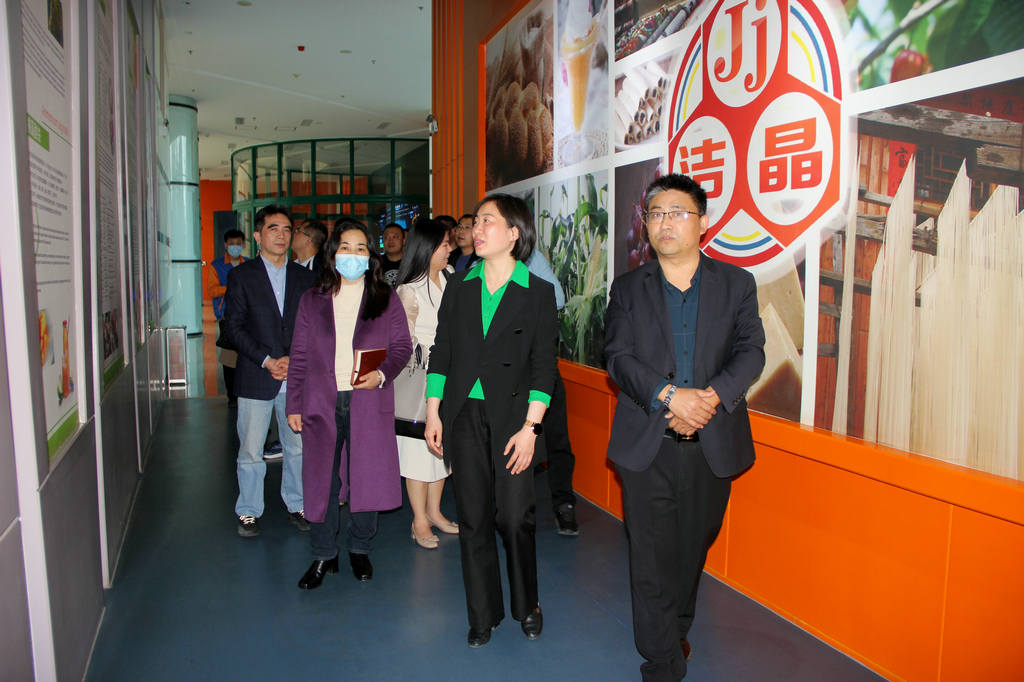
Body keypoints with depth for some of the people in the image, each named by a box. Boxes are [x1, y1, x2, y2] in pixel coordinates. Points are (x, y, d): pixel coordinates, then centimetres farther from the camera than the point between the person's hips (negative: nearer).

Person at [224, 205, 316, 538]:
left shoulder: (304, 277, 10)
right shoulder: (241, 275, 3)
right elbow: (234, 326, -3)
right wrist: (267, 360, -12)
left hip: (297, 378, 2)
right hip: (255, 379, -2)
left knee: (298, 447, 9)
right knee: (250, 451, 4)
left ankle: (297, 504, 25)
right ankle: (249, 512, 20)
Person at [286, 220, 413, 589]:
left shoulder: (386, 298, 6)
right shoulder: (312, 300, 10)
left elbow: (402, 345, 4)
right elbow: (300, 355, 10)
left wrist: (382, 374, -15)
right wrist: (294, 404, 6)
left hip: (369, 403, -1)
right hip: (322, 402, 1)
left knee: (367, 476, 4)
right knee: (321, 479, 5)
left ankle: (359, 549, 25)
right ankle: (324, 555, 22)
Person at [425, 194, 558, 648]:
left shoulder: (538, 293, -1)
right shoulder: (459, 286, 8)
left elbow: (544, 366, -3)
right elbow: (441, 352, 10)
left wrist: (530, 428, -9)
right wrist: (433, 414, 6)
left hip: (512, 417, -3)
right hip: (463, 415, 3)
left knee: (516, 517, 0)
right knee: (473, 518, 8)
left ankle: (527, 606, 27)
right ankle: (484, 615, 26)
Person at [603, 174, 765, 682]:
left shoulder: (737, 283, 7)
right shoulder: (628, 288, 5)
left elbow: (751, 351, -2)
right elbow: (618, 357, -5)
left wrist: (710, 396, -20)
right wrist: (670, 395, -20)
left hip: (713, 444, 2)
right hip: (648, 446, -1)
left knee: (693, 549, 17)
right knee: (652, 559, 1)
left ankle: (677, 628, 44)